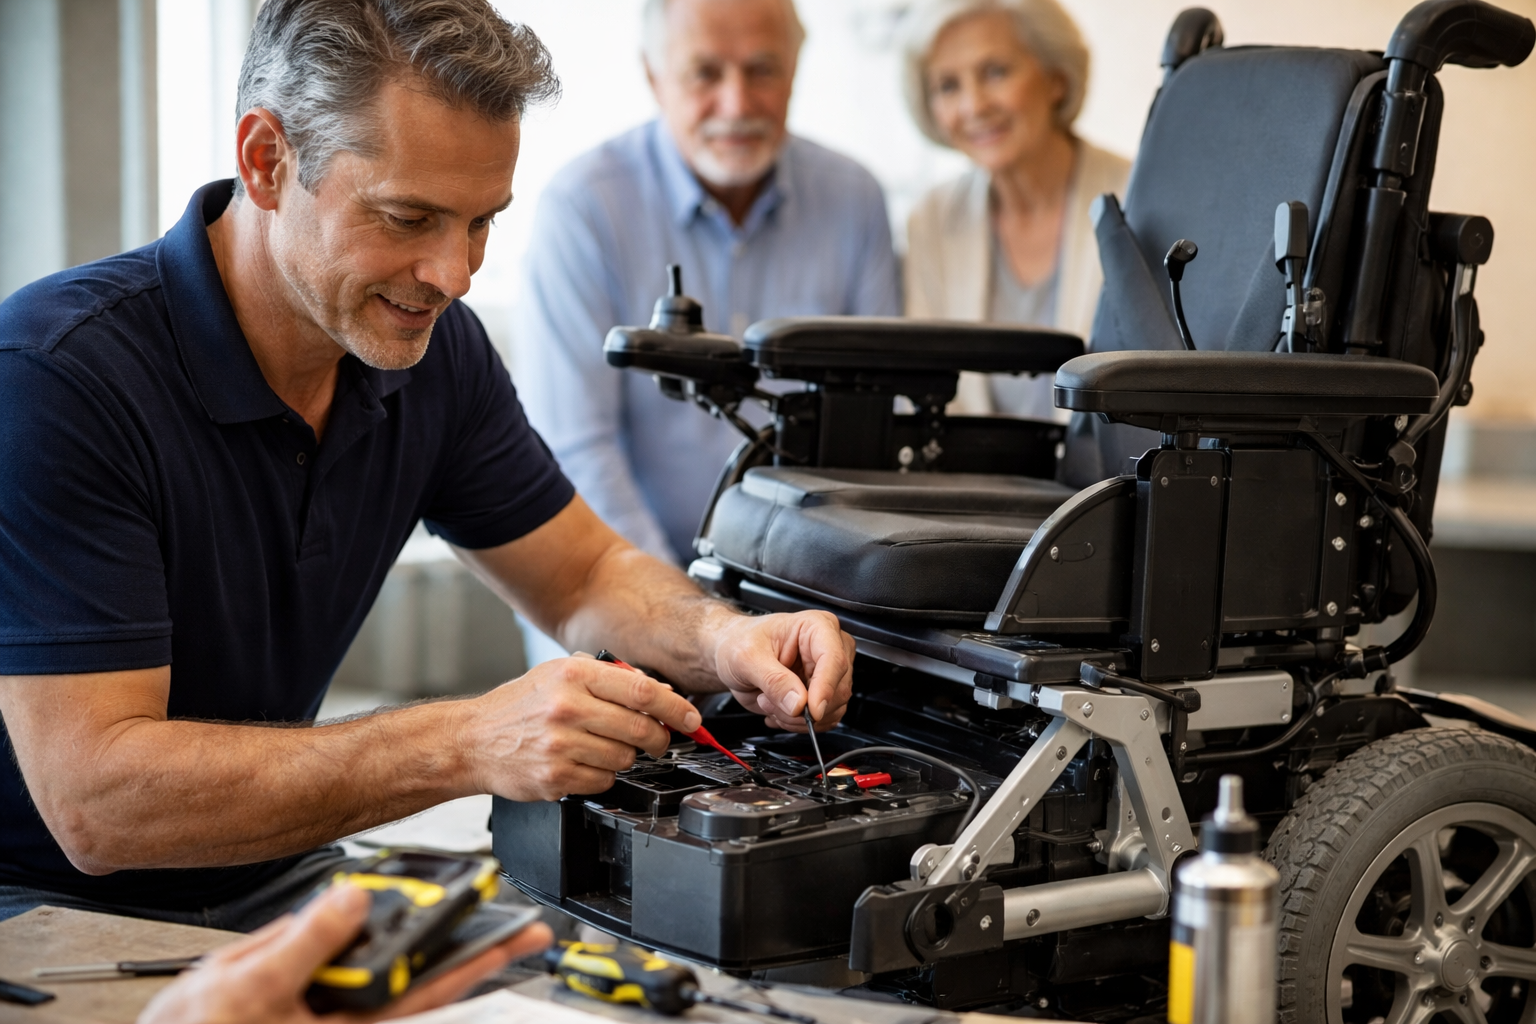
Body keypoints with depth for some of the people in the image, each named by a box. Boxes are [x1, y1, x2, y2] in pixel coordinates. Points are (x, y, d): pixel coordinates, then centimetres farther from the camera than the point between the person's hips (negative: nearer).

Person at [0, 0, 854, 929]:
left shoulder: (432, 347, -2)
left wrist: (723, 639, -13)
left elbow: (587, 577, 11)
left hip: (273, 885, 7)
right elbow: (94, 801, -29)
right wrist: (466, 747, -36)